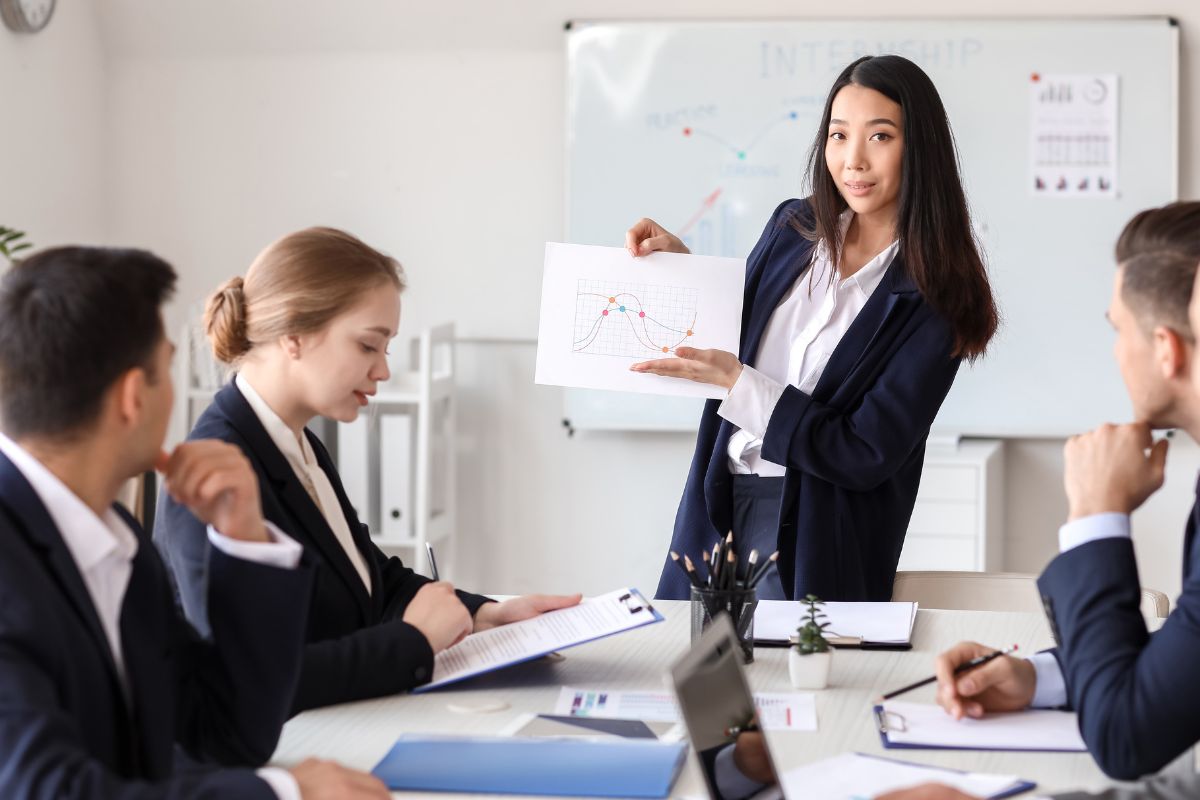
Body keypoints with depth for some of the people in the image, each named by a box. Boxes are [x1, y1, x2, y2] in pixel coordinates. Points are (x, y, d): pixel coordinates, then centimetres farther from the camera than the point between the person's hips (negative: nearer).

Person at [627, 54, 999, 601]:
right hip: (720, 507, 5)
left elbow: (867, 456, -17)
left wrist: (738, 382, -21)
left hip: (813, 538, -5)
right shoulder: (792, 229, 3)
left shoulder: (933, 299, -13)